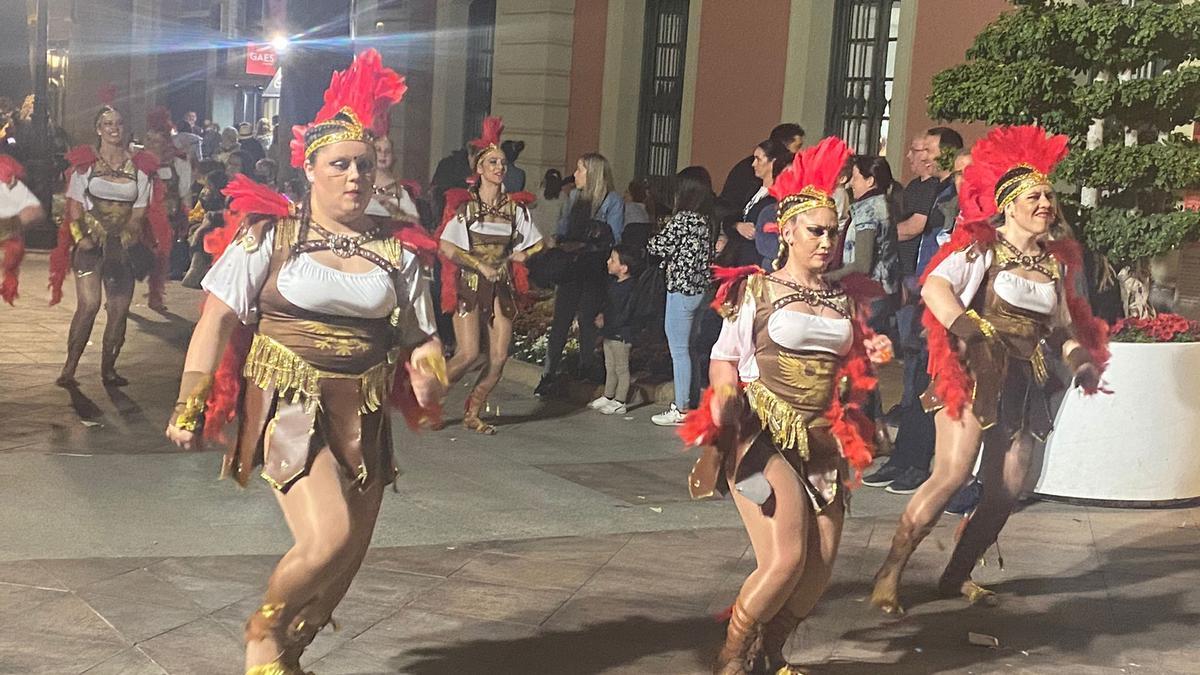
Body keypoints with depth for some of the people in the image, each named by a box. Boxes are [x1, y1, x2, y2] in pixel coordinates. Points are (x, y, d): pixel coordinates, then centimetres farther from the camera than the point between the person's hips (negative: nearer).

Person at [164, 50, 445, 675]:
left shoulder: (396, 249, 7)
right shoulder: (270, 234, -2)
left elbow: (420, 339, 10)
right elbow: (217, 318, -5)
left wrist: (428, 371, -12)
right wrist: (190, 407, -10)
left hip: (363, 417, 5)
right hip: (288, 405, -4)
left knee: (348, 559, 9)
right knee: (329, 538, -21)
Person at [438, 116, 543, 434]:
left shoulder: (515, 207, 8)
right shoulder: (465, 205, -4)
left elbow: (536, 244, 17)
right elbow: (447, 247, -10)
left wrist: (523, 254, -1)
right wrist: (481, 265, -13)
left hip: (501, 286, 4)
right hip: (469, 284, -4)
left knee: (499, 357, -3)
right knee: (468, 353, -15)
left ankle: (473, 413, 12)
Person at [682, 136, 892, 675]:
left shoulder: (842, 300, 13)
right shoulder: (756, 290, 1)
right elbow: (724, 359, -1)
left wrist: (871, 360, 0)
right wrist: (724, 401, -20)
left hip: (822, 441, 6)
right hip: (763, 434, -5)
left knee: (822, 565, 0)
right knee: (786, 559, -17)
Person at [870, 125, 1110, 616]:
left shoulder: (1057, 260, 14)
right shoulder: (984, 247, -6)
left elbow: (1062, 322, 21)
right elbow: (934, 287, -20)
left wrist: (1080, 357, 2)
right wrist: (970, 333, -32)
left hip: (1026, 383, 7)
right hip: (977, 373, -7)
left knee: (1006, 491, 4)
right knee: (952, 474, -18)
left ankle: (956, 576, 20)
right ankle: (889, 574, -10)